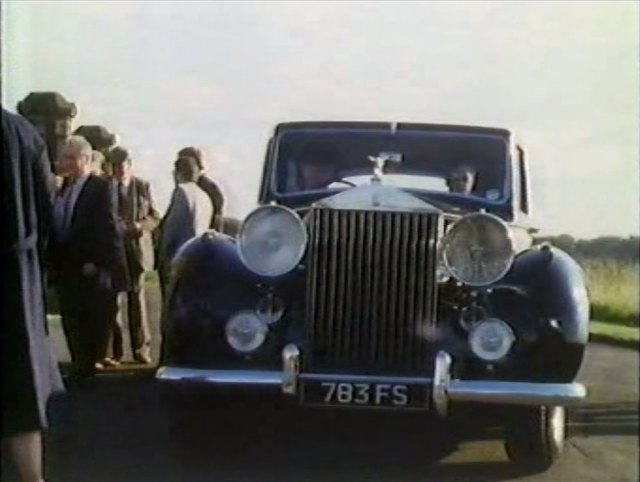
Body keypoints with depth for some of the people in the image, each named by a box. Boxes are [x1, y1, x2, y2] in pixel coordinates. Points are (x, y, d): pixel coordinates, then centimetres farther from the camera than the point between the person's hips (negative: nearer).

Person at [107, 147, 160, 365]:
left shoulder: (142, 186, 4)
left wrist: (139, 226, -11)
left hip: (136, 249, 1)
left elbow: (154, 217, 7)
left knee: (137, 298, 9)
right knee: (114, 300, -3)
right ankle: (114, 351, 3)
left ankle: (141, 349, 16)